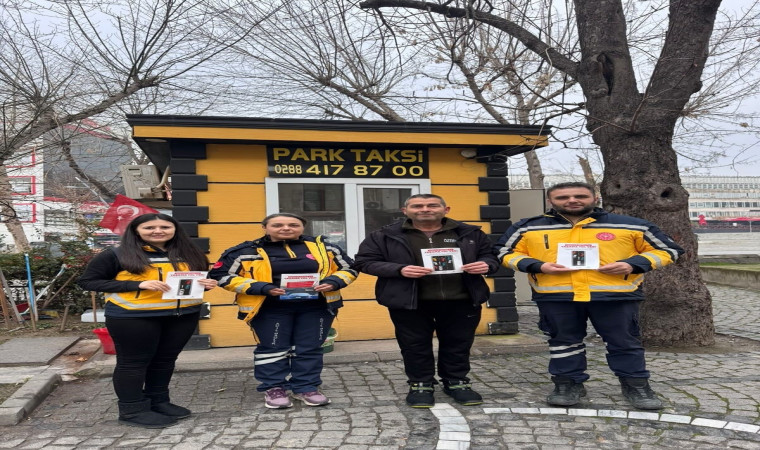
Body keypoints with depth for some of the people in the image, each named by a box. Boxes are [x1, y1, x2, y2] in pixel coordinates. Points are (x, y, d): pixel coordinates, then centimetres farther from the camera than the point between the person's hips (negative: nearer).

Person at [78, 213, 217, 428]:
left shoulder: (190, 255, 7)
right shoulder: (116, 255, -6)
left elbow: (199, 279, 20)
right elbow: (87, 281, -7)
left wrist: (206, 284, -7)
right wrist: (138, 285, -18)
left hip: (183, 314, 5)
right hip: (133, 317, -4)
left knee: (166, 359, 14)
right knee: (133, 361, 4)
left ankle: (159, 402, 30)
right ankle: (133, 410, 18)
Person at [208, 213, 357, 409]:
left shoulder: (323, 247, 4)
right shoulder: (246, 251, -4)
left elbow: (348, 268, 10)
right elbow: (222, 275, -5)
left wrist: (333, 282, -12)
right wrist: (261, 288, -14)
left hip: (315, 308, 2)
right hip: (270, 309, -2)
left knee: (310, 348, 7)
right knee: (272, 348, 5)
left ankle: (307, 387, 22)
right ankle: (273, 389, 22)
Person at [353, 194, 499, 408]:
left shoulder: (470, 233, 6)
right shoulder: (384, 236, 0)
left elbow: (491, 255, 14)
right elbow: (364, 261, -1)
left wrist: (486, 265, -11)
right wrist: (399, 270, -15)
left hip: (460, 301, 2)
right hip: (409, 302, -1)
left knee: (458, 344, 11)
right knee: (415, 346, 7)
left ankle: (457, 383, 30)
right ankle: (420, 385, 26)